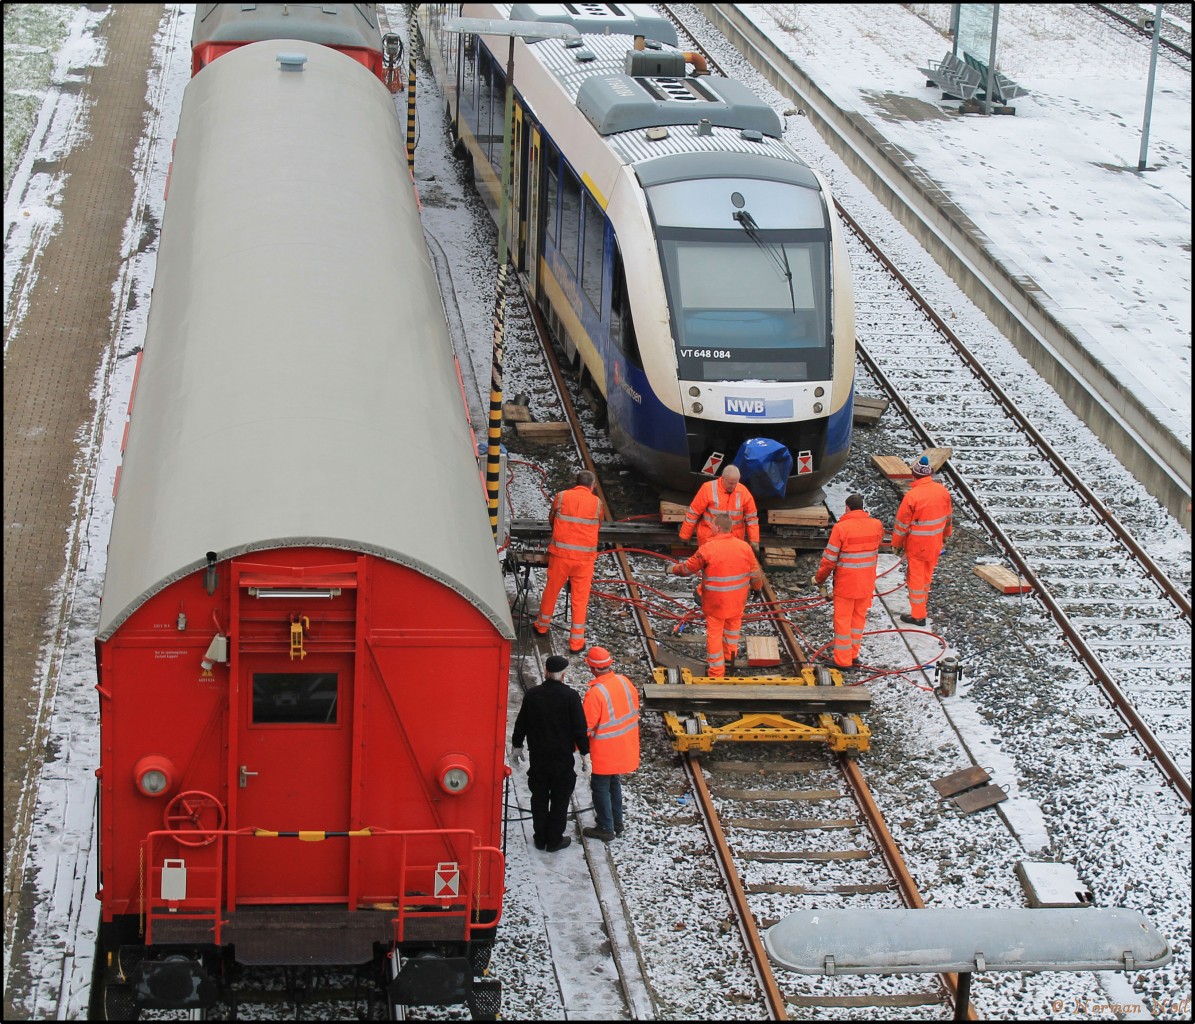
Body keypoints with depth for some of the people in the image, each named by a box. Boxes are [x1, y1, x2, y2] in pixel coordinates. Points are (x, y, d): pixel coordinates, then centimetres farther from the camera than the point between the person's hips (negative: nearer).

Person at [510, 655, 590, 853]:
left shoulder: (532, 695, -4)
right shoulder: (570, 697, -14)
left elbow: (521, 723, 6)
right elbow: (580, 728, -12)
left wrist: (516, 745, 20)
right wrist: (584, 751, 1)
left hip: (538, 757, 3)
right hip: (563, 758, -3)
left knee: (539, 798, 15)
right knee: (560, 799, 9)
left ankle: (540, 838, 21)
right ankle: (555, 840, 12)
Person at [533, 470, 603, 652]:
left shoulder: (561, 497, -1)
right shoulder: (597, 503, -2)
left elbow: (551, 521, 13)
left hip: (560, 554, 1)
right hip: (585, 557, -1)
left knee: (551, 590, 18)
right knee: (580, 598, 7)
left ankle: (542, 626, 37)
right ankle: (576, 641, 9)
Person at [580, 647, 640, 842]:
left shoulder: (595, 693, -27)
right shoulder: (624, 682, -5)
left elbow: (587, 725, -21)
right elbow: (634, 710, 8)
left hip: (605, 751, -7)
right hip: (625, 748, 7)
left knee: (600, 787, 9)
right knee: (614, 783, 23)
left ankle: (606, 828, 17)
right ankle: (617, 823, 34)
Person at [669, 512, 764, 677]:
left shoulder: (708, 549, -20)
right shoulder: (744, 547, -8)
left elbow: (688, 567, -7)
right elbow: (755, 572, 4)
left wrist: (674, 569, 14)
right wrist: (757, 586, 24)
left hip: (716, 602, -4)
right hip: (737, 601, 4)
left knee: (714, 633, 9)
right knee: (733, 625, 28)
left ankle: (716, 669, 18)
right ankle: (730, 654, 44)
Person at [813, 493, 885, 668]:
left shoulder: (841, 528, -18)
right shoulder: (876, 526, -4)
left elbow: (830, 559, -13)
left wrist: (819, 578, 1)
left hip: (846, 582, -5)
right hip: (867, 582, 5)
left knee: (842, 619, 6)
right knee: (859, 617, 18)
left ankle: (843, 660, 12)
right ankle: (853, 655, 28)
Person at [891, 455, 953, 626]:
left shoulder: (912, 496, -24)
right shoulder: (943, 491, -6)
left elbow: (902, 523, -15)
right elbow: (948, 516, 8)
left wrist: (896, 543, -2)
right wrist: (945, 535, 24)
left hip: (916, 544, -5)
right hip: (935, 544, 5)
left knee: (916, 577, 5)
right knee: (928, 572, 23)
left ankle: (918, 615, 11)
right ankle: (923, 597, 44)